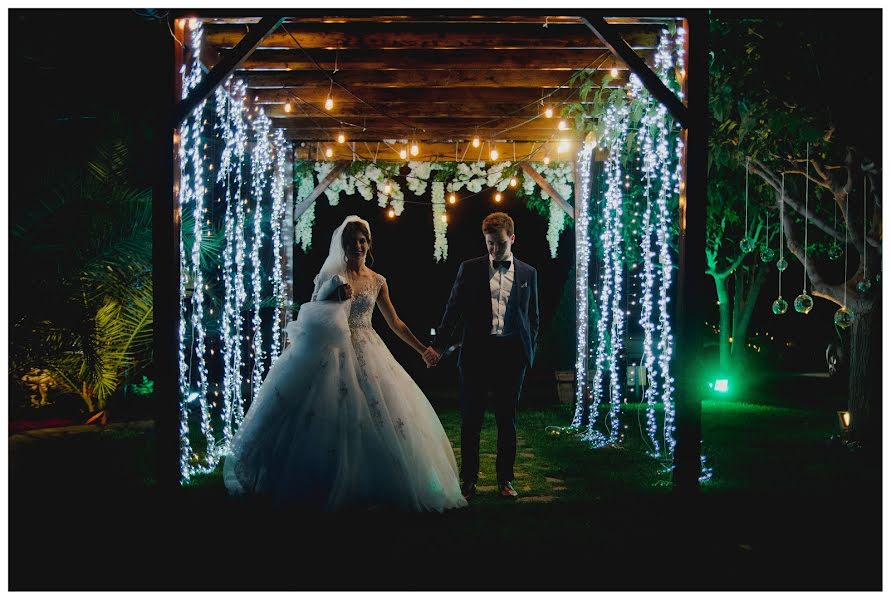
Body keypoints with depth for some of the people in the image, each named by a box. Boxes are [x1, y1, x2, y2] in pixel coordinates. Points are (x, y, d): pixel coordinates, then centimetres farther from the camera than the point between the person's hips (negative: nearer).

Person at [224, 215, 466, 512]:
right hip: (332, 352, -3)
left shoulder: (377, 281, 10)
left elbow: (395, 323, 15)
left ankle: (367, 488, 6)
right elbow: (311, 315, 2)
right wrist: (335, 297, -14)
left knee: (376, 417, -5)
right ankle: (325, 488, 3)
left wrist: (423, 349, 12)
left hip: (367, 352, 3)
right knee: (329, 420, -8)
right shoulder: (330, 276, 2)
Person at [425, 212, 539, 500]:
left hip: (511, 354, 1)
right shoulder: (469, 269, 5)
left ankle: (505, 479, 16)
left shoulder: (528, 273, 9)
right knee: (470, 419, 3)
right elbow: (453, 311, 3)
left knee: (507, 420, 7)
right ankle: (468, 479, 12)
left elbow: (532, 317, 14)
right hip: (476, 353, -1)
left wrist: (529, 353, 7)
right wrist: (438, 346, -5)